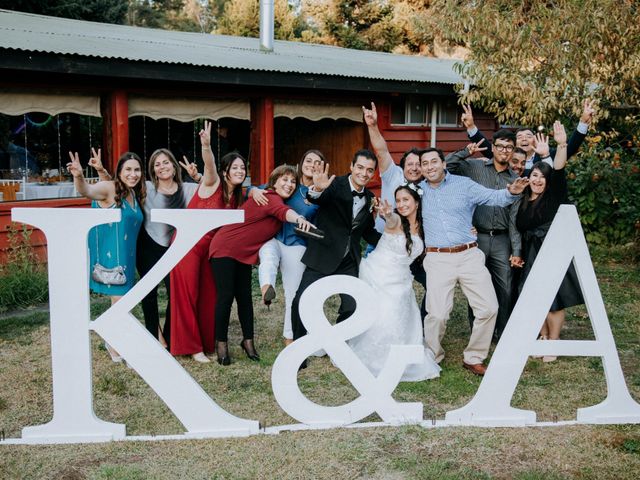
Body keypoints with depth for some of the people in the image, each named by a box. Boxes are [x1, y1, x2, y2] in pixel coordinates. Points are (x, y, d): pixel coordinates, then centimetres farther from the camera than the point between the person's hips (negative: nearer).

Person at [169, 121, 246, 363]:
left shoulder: (237, 195, 6)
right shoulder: (213, 184, -12)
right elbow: (209, 165, -34)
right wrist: (206, 145, -54)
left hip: (211, 247, 7)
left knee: (209, 295, 9)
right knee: (187, 295, 0)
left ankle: (208, 342, 21)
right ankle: (192, 346, 8)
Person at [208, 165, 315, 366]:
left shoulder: (278, 201, 6)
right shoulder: (270, 198, -23)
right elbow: (282, 211, -43)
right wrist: (299, 218, -63)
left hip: (244, 254, 8)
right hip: (225, 249, -8)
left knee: (244, 297, 9)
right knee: (226, 296, -6)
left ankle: (248, 340, 18)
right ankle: (221, 343, 5)